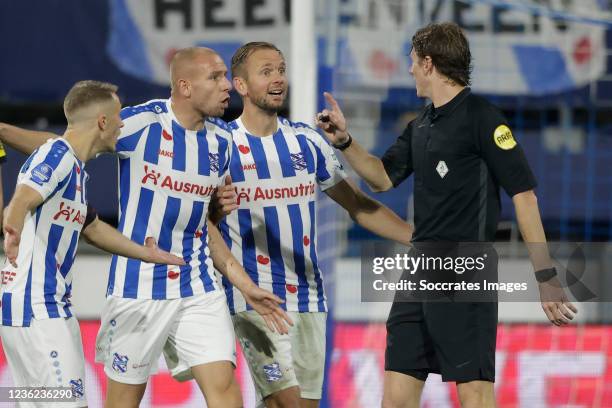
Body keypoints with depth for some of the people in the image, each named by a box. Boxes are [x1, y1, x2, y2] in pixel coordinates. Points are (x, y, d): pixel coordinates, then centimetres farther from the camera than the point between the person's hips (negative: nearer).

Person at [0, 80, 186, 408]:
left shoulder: (77, 170, 18)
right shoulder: (57, 155, -13)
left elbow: (92, 228, 34)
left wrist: (148, 254, 40)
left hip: (53, 306, 11)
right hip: (35, 309, -11)